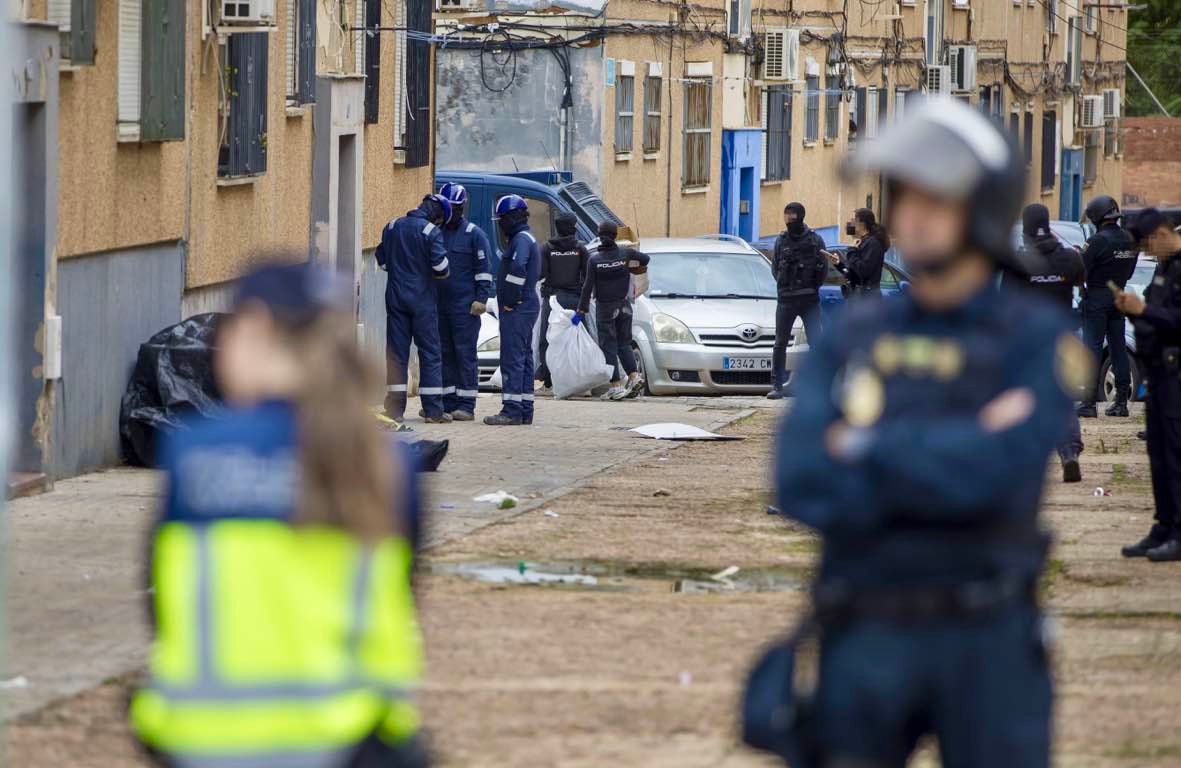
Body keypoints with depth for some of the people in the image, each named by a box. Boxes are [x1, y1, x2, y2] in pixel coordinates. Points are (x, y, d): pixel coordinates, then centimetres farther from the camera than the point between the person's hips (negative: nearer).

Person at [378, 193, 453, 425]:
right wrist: (442, 273, 6)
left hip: (395, 298, 4)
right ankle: (433, 410, 0)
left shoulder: (392, 227, 7)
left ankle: (394, 409, 2)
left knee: (396, 353, 6)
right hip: (422, 299, -4)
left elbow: (382, 260, 13)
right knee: (430, 353, 2)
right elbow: (440, 265, -16)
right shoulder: (431, 232, -11)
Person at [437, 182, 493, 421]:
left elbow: (484, 270, -4)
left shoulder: (474, 235, -2)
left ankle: (466, 405, -6)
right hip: (440, 304, 6)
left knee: (465, 353, -6)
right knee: (445, 354, 6)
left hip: (465, 306, -6)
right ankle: (448, 403, 10)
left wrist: (481, 299, -13)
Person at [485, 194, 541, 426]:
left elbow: (518, 269, -29)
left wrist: (510, 300, -22)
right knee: (523, 358, 12)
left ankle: (512, 410, -14)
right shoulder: (525, 238, 20)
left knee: (512, 358, -11)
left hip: (517, 310, -11)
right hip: (526, 307, 11)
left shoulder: (522, 239, -14)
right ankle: (525, 410, 15)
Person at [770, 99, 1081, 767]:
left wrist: (866, 451, -8)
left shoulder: (1036, 341, -2)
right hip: (868, 643, 3)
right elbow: (803, 486, -7)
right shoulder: (851, 338, 8)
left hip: (989, 643, -3)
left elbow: (995, 473, -19)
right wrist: (962, 448, -13)